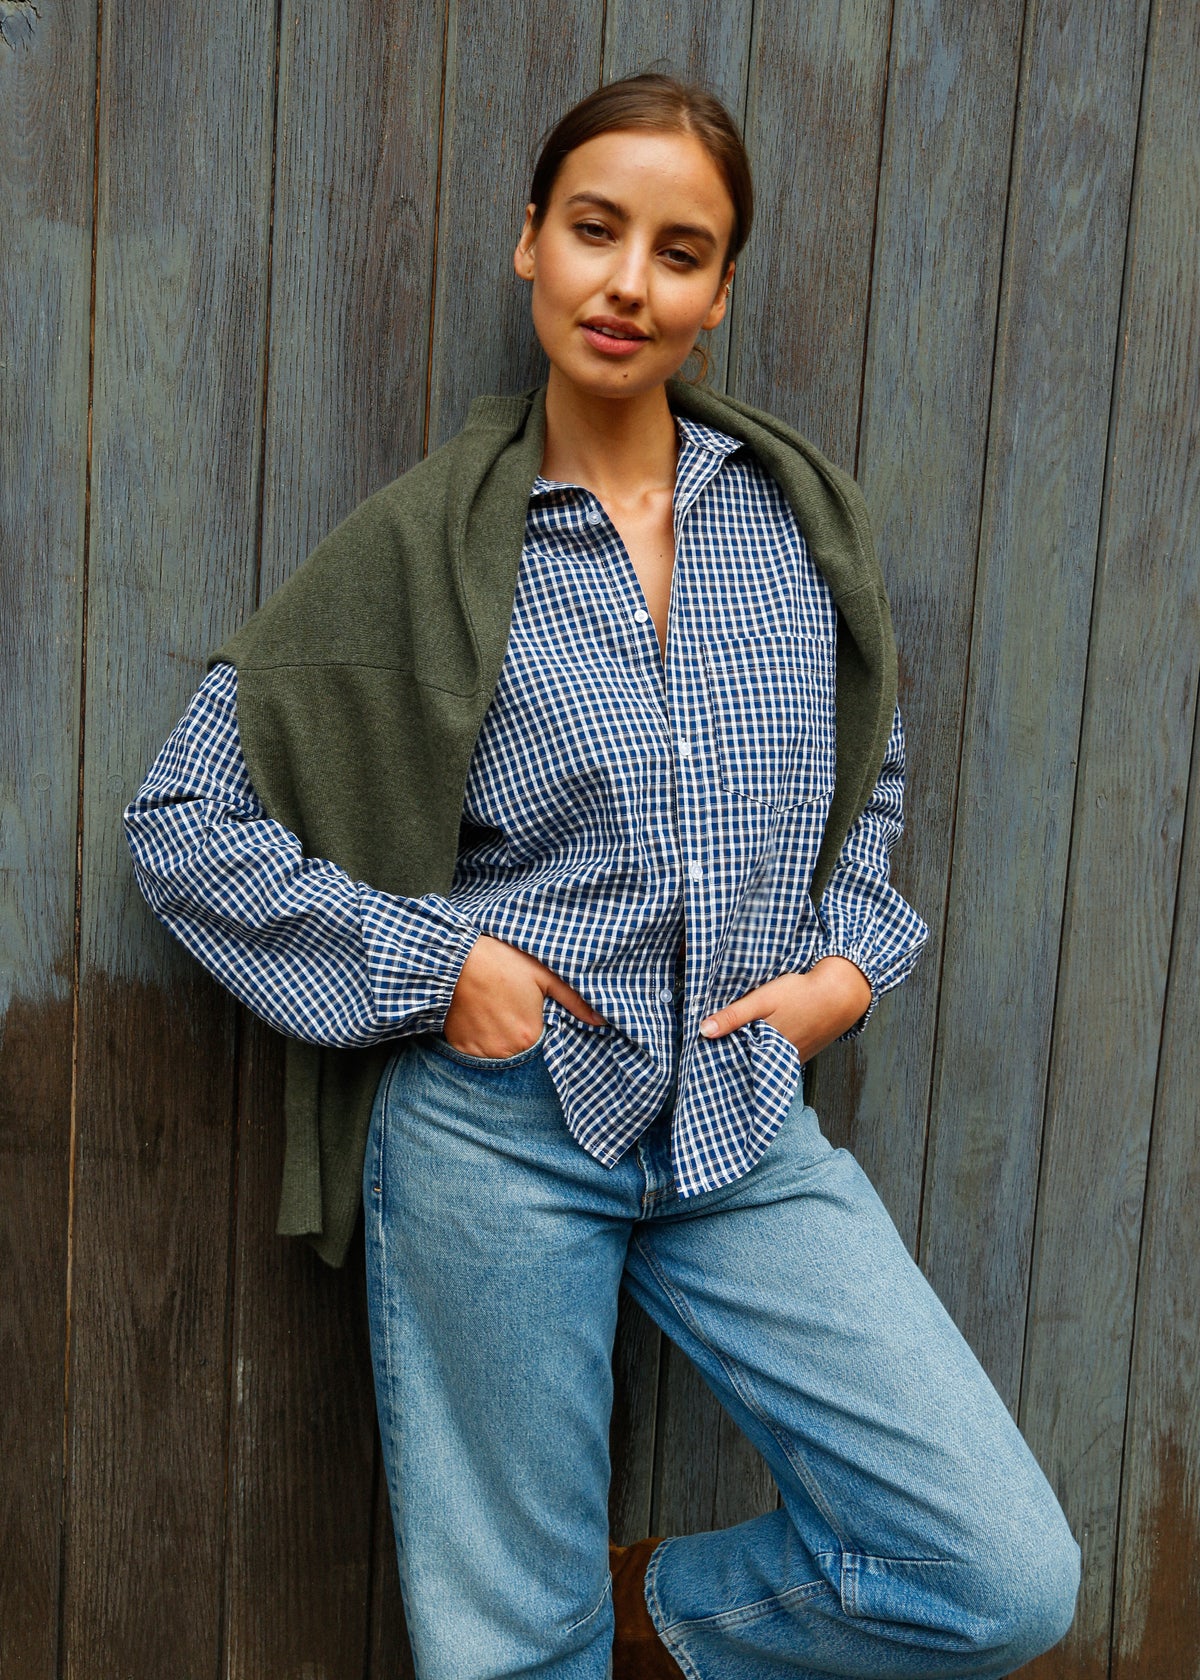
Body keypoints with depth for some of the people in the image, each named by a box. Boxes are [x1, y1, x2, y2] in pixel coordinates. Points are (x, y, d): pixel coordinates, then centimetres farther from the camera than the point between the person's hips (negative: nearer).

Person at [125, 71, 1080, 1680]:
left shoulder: (801, 511, 6)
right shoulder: (426, 545, -3)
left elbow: (870, 778, 21)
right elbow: (182, 817, -1)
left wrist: (852, 961, 4)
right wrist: (429, 964, -10)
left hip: (750, 1127, 3)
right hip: (502, 1123, -2)